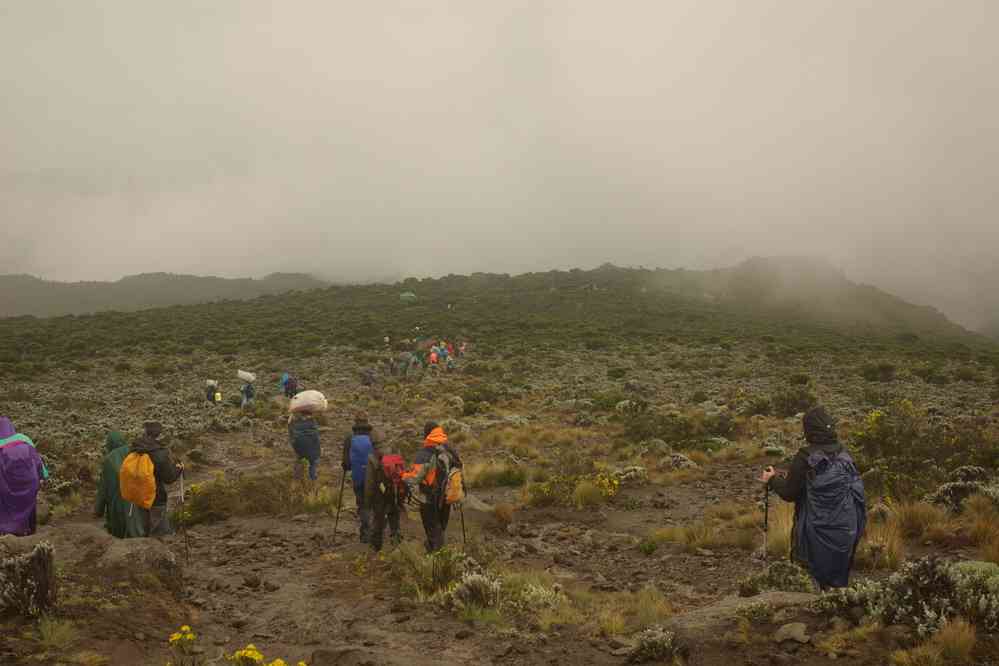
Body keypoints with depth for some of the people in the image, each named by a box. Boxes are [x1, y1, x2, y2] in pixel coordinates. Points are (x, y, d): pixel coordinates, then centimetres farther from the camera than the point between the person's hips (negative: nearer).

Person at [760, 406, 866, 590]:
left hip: (817, 533, -5)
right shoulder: (844, 455, 0)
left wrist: (772, 479, 11)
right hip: (845, 532, 5)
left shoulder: (805, 457, -15)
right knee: (838, 583, 17)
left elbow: (789, 493, -10)